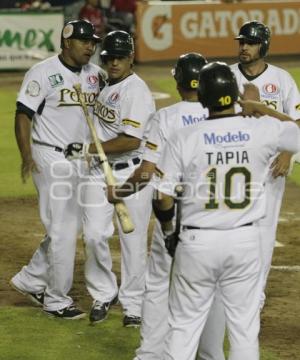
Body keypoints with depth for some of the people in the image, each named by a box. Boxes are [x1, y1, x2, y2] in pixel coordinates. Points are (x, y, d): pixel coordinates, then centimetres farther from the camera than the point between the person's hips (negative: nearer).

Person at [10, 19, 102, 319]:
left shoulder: (95, 74, 7)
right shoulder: (43, 73, -12)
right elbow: (23, 115, -12)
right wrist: (27, 156, -23)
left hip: (83, 160, 7)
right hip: (52, 159, -7)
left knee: (71, 227, 13)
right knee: (62, 230, -4)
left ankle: (30, 280, 28)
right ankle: (57, 300, 7)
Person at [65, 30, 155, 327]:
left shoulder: (136, 91, -17)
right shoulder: (105, 85, 9)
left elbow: (131, 141, -23)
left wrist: (87, 149, -18)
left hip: (131, 173, -7)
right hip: (100, 171, 7)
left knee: (133, 240, 2)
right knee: (93, 235, 1)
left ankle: (133, 304, 14)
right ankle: (103, 294, 18)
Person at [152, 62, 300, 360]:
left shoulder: (183, 140, -9)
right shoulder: (263, 130, -6)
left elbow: (163, 198, -7)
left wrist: (166, 224, 14)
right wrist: (260, 107, 19)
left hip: (197, 243, -1)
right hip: (245, 241, 1)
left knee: (183, 326, 9)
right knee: (244, 327, 9)